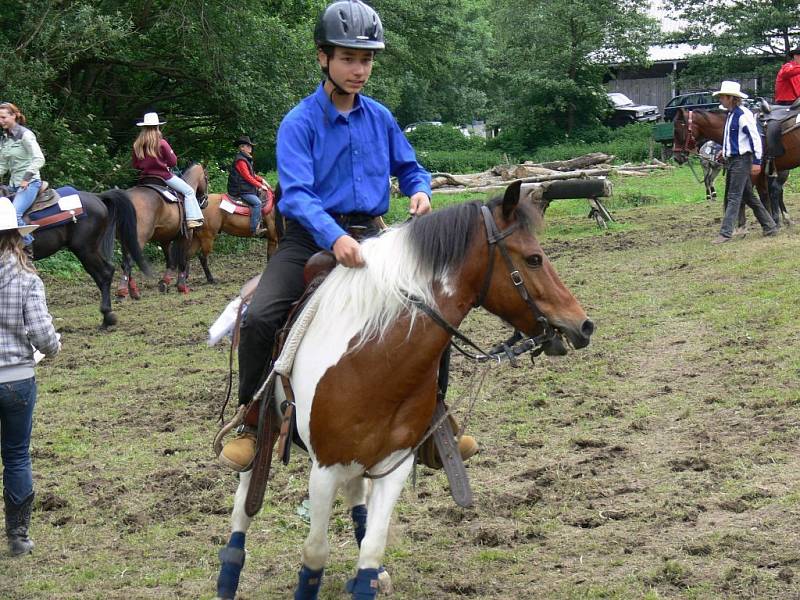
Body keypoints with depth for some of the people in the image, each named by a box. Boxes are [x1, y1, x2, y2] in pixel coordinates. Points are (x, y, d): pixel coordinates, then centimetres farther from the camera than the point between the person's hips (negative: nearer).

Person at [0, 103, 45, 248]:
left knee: (14, 213, -26)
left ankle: (28, 245, -17)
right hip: (14, 184, 8)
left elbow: (39, 159, -16)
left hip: (29, 183, -8)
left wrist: (26, 179, -19)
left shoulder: (25, 135, -10)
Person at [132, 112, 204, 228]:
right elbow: (173, 162, -8)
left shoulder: (137, 145, -1)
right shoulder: (162, 143, -14)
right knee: (189, 191, 2)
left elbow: (135, 165, 7)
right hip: (163, 176, -5)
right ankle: (193, 219, -7)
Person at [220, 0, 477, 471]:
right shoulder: (300, 123, -10)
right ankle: (251, 426, -6)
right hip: (311, 238, -4)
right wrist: (335, 238, -39)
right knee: (259, 318, -25)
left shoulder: (380, 118, 6)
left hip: (369, 237, 4)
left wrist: (421, 190, -6)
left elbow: (409, 167, 19)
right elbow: (297, 193, -22)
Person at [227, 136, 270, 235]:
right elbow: (247, 177, -18)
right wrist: (260, 186, -14)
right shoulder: (240, 160, -14)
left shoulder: (246, 159, 19)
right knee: (257, 203, -25)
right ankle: (255, 229, -30)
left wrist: (261, 180, 9)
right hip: (240, 191, -11)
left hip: (246, 189, 11)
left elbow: (252, 174, 24)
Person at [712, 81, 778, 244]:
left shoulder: (743, 115, -15)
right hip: (732, 160, 10)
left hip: (742, 160, -10)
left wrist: (757, 162, -18)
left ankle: (725, 233, -11)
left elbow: (755, 138, -16)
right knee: (749, 197, 14)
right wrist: (724, 150, 18)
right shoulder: (730, 115, 12)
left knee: (734, 197, -10)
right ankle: (770, 226, 22)